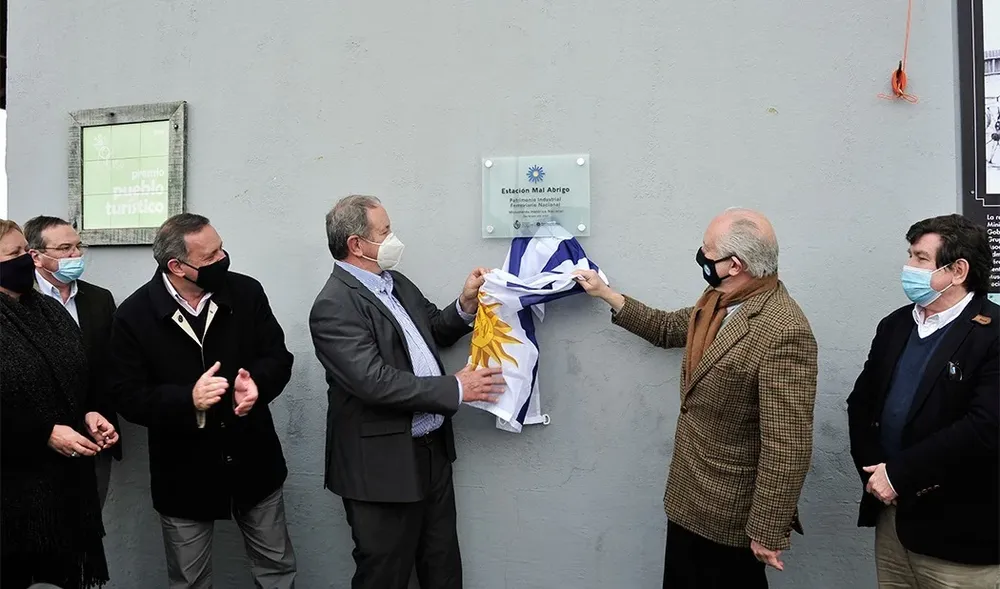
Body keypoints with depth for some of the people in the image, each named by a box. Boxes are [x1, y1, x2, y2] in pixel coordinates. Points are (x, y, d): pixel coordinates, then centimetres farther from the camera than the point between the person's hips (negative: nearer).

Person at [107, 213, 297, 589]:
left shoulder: (247, 293, -6)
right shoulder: (134, 316, -11)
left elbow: (278, 357, -2)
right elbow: (129, 398, -11)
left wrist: (257, 383, -25)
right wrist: (188, 400, -28)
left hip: (253, 463, 2)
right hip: (184, 476, -1)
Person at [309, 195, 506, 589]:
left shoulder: (396, 283, 7)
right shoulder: (333, 307, -19)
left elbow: (435, 332, 19)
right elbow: (376, 382, -27)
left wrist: (466, 304, -1)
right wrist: (455, 389, -20)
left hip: (433, 449, 8)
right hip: (383, 464, -8)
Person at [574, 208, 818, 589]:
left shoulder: (784, 333, -28)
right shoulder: (719, 301, 1)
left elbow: (788, 445, -27)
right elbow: (667, 328, 20)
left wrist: (768, 532, -21)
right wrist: (605, 293, 20)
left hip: (730, 512, -8)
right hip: (688, 494, 8)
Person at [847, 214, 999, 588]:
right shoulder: (895, 325, 8)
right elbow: (861, 403, 9)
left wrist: (899, 475, -18)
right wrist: (874, 471, -5)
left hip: (956, 530, -5)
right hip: (891, 515, 6)